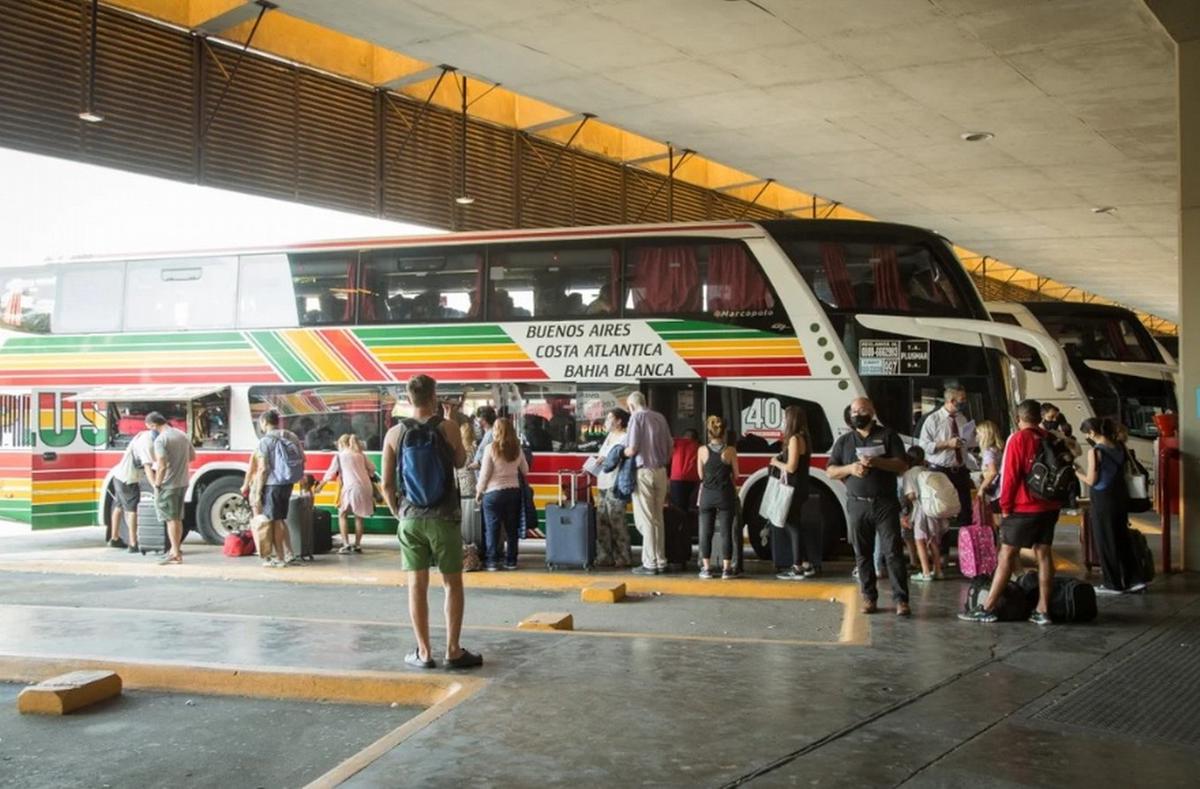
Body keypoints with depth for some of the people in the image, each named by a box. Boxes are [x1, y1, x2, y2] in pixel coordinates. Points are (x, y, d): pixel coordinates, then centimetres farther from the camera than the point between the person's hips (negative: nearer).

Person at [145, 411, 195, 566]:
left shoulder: (161, 439, -16)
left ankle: (175, 554, -3)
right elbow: (192, 456, 20)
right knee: (177, 518, 17)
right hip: (183, 482, 7)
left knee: (171, 519, -2)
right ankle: (176, 549, 26)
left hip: (168, 485, -7)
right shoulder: (182, 434, 8)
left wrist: (157, 485, -12)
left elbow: (162, 467, -22)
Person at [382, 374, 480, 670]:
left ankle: (423, 653, 9)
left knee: (417, 584, 7)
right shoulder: (448, 428, -7)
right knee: (453, 583, 8)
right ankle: (453, 651, 8)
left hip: (411, 518, 2)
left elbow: (387, 484, 0)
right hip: (443, 517, -2)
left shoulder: (394, 433, -2)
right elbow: (460, 461, 11)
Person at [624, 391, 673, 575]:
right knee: (658, 518, 13)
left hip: (644, 472, -6)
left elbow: (632, 450, -13)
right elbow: (669, 448, 12)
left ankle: (650, 564, -1)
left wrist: (620, 453, 7)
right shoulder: (660, 418, 9)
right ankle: (661, 562, 15)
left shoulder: (636, 417, -9)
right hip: (661, 472, 6)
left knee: (646, 519, -1)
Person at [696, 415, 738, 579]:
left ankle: (706, 568, 8)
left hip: (707, 495, 1)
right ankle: (726, 569, 4)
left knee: (705, 532, 8)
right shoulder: (730, 451, -7)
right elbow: (735, 475, 1)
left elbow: (701, 475, 4)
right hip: (726, 495, -1)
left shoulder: (702, 450, -5)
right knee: (725, 532, 4)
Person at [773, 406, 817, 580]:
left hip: (794, 489, -10)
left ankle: (797, 568, -5)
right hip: (799, 488, 10)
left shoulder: (795, 439, -15)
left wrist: (776, 463, -4)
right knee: (792, 524, 15)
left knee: (792, 525, -6)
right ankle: (806, 564, 19)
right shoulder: (802, 438, 14)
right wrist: (780, 460, 13)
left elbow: (791, 467, -19)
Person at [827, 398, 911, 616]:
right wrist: (850, 468, -10)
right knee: (862, 554, 5)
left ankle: (901, 600, -6)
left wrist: (877, 462, -17)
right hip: (858, 505, 2)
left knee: (893, 552, -6)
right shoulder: (844, 441, 12)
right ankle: (869, 598, 12)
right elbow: (831, 471, 10)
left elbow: (902, 465, -1)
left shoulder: (888, 435, 5)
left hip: (885, 505, -2)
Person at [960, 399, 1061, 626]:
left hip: (1023, 507, -6)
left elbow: (1009, 476, -12)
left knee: (1006, 556, -3)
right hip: (1049, 507, 6)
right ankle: (1043, 610, 7)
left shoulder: (1018, 439, -10)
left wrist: (1005, 506, -4)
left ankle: (987, 609, -2)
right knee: (1043, 554, 7)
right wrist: (1056, 501, 19)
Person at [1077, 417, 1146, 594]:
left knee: (1105, 542, 4)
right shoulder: (1119, 447, 5)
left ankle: (1114, 584, 10)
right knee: (1122, 540, 16)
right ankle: (1134, 580, 16)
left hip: (1103, 500, -7)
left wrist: (1075, 471, 1)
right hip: (1121, 497, 7)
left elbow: (1091, 480, -13)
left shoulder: (1095, 451, -15)